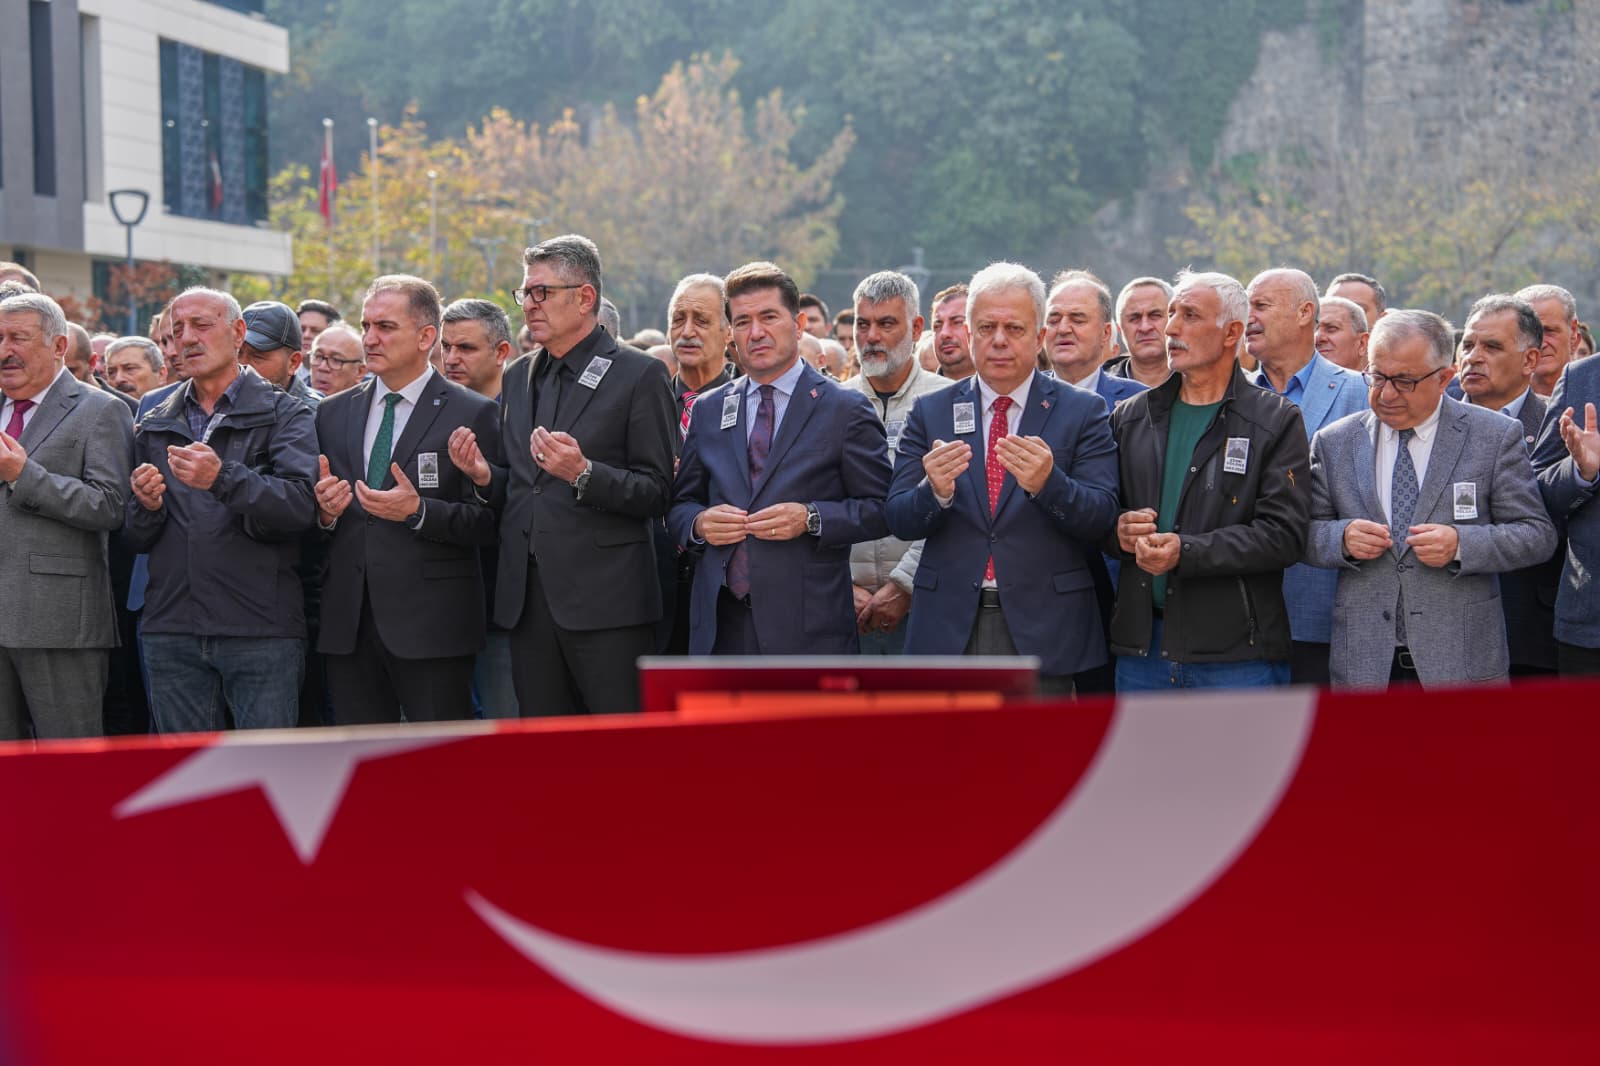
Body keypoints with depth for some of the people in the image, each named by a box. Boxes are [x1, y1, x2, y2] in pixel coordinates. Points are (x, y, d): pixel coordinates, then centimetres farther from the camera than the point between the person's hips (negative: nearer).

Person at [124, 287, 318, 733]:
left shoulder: (284, 415, 3)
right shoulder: (155, 426, 16)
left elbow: (301, 506, -12)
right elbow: (136, 538, 16)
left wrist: (225, 479, -25)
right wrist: (148, 507, -7)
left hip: (261, 630, -4)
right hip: (172, 632, 4)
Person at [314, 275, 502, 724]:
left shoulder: (473, 414, 0)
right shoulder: (333, 414, 15)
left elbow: (488, 520, -6)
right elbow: (310, 516, 17)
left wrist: (419, 512, -19)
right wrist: (324, 511, -5)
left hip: (431, 625, -5)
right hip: (348, 625, 5)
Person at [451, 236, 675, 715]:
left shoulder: (639, 375, -3)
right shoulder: (519, 378, 17)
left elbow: (657, 493, -7)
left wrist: (583, 472, -22)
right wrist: (485, 476, 2)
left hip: (605, 601, -6)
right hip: (528, 600, 6)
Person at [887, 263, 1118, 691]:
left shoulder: (1082, 412, 3)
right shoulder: (930, 413, 8)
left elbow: (1103, 518, -7)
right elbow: (899, 520, 1)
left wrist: (1048, 483, -27)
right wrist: (935, 492, -22)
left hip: (1043, 632, -1)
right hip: (950, 628, 2)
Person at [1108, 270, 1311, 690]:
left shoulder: (1277, 422, 0)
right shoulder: (1130, 417, 13)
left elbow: (1285, 533, -10)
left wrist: (1185, 551, -19)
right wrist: (1118, 531, -9)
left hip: (1236, 653, -4)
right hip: (1141, 645, 4)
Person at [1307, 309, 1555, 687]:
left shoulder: (1496, 437, 2)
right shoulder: (1334, 443, 9)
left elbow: (1538, 534, 1)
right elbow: (1305, 533, 11)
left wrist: (1462, 545, -16)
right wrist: (1343, 538, -11)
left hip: (1462, 660, -2)